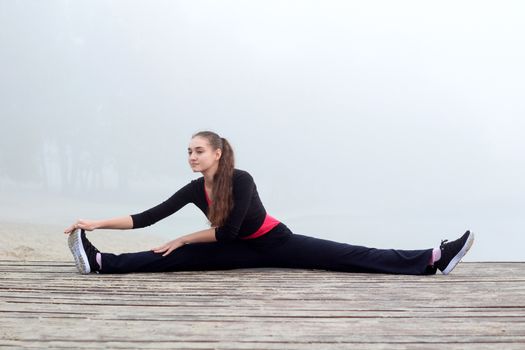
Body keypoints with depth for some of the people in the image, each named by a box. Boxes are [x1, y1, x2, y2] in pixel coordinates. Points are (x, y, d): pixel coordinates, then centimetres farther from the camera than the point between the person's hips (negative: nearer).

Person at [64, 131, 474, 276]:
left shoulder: (242, 180, -26)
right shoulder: (194, 189, -10)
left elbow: (227, 231, -25)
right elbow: (147, 218, -11)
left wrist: (184, 238, -18)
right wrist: (98, 222, -17)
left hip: (276, 242, -4)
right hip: (245, 252, 4)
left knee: (349, 256, -14)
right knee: (176, 259, -14)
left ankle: (435, 258, -19)